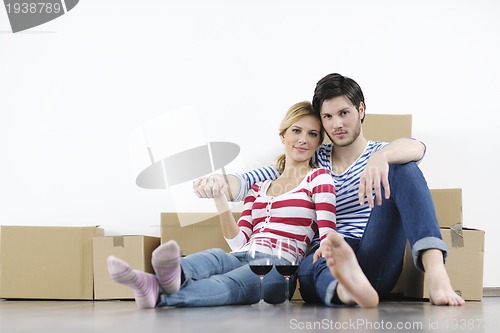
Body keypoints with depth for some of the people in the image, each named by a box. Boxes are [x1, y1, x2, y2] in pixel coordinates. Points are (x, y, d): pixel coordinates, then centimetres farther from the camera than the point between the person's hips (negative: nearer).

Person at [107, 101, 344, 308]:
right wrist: (220, 200, 8)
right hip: (243, 258, 4)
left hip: (279, 267, -4)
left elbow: (327, 234, -1)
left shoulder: (318, 177, 13)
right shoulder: (259, 187, 28)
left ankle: (159, 294, -69)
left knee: (231, 283, -37)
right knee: (214, 256, -33)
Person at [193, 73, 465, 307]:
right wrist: (220, 183, -10)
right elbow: (248, 182, 16)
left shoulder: (380, 155, 15)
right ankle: (347, 286, -74)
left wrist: (381, 156, -35)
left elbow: (416, 148, -10)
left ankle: (434, 267, -41)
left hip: (377, 261, -1)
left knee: (402, 167, -19)